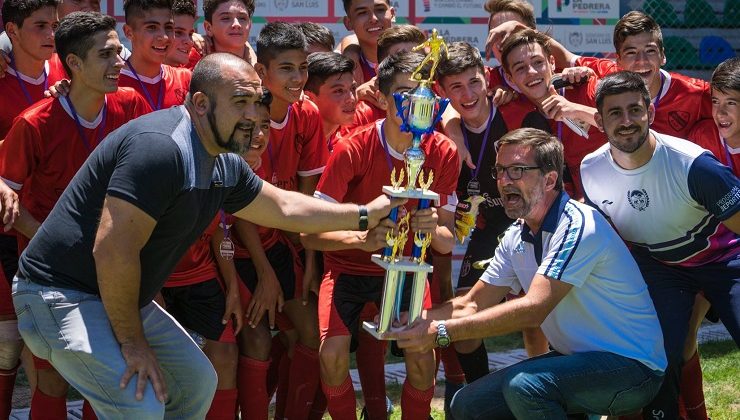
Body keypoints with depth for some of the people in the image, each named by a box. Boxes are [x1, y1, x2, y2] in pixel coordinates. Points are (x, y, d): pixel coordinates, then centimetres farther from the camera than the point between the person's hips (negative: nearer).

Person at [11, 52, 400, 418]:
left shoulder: (223, 165, 5)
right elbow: (112, 250, -30)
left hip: (120, 298, 11)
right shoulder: (160, 148, -27)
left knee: (197, 381, 17)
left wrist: (366, 215, 22)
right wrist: (132, 341, -21)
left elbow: (283, 207, 23)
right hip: (63, 295, -11)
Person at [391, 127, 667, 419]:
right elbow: (473, 305, 10)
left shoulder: (577, 225, -21)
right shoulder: (516, 236, 7)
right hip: (574, 358, 9)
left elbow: (533, 310, -30)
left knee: (522, 384, -32)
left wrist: (440, 332, -31)